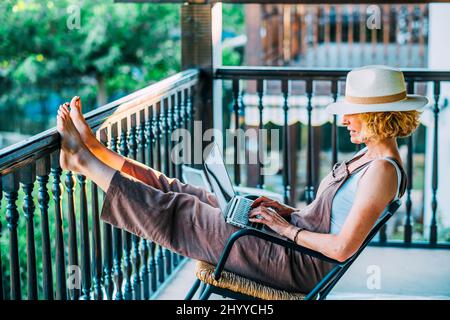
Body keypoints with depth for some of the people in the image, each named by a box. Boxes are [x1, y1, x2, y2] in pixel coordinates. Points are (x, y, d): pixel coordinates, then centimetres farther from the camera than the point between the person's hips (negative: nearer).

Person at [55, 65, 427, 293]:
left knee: (183, 217, -5)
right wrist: (287, 211, 8)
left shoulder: (382, 170, -22)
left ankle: (86, 163, 2)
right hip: (292, 241, 9)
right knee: (187, 196, 9)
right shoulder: (369, 158, 9)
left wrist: (288, 228, -14)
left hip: (299, 265, -9)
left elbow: (342, 248, -26)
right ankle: (100, 154, 16)